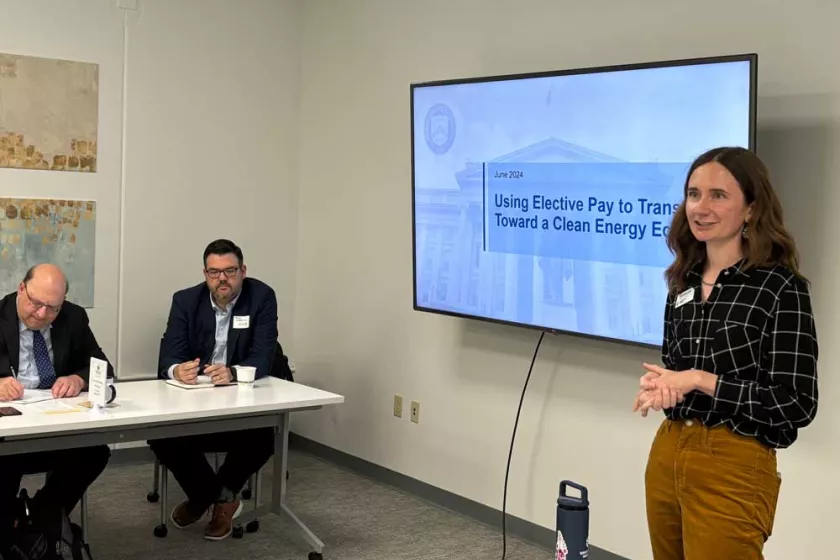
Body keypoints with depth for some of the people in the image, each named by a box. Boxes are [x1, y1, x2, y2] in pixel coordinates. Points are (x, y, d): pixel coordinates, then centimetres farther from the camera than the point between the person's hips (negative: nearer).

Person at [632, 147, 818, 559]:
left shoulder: (781, 287, -12)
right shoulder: (683, 281, 8)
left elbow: (797, 404, -15)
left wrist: (701, 380, -18)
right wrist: (657, 384, -4)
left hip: (734, 468, -6)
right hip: (667, 455, 7)